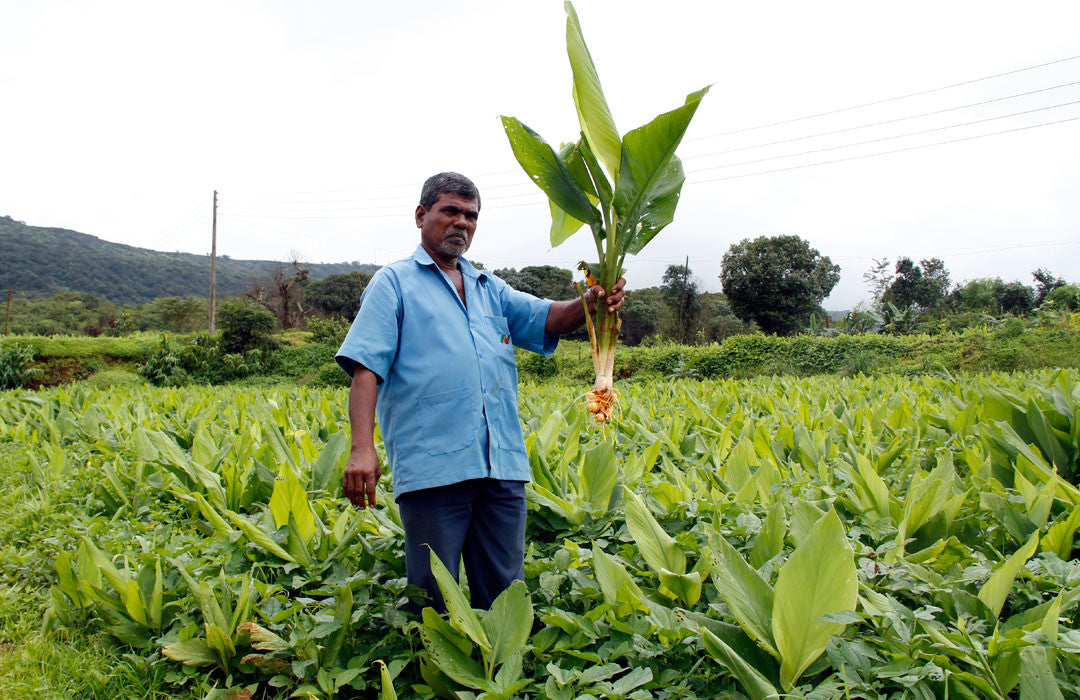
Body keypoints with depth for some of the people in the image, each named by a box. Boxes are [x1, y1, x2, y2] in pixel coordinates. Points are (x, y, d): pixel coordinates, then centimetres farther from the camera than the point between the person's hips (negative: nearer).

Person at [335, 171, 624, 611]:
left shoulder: (490, 289, 22)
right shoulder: (394, 283, 6)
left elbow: (547, 319, 9)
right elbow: (366, 367, -4)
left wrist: (588, 305, -14)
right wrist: (362, 449, -16)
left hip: (502, 464, 5)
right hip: (432, 467, -5)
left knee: (505, 595, 11)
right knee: (433, 598, 3)